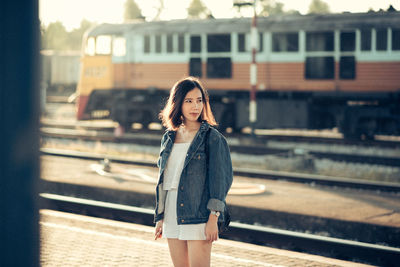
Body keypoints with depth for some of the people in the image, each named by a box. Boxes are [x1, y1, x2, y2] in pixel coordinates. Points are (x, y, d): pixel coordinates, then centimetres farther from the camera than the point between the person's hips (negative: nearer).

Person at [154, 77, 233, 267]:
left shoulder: (212, 137, -4)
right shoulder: (169, 138, 12)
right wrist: (160, 217, 15)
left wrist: (213, 218, -13)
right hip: (172, 214, 6)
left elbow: (220, 178, -7)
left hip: (198, 215, -6)